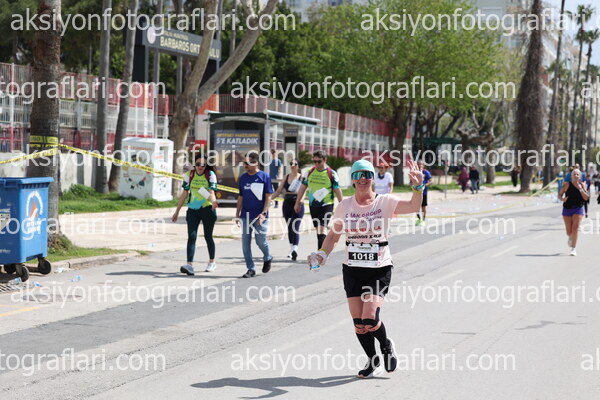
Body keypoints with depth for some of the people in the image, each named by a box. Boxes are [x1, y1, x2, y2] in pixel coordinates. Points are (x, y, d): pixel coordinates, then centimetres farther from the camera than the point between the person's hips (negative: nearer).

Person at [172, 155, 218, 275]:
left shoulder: (210, 175, -6)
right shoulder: (189, 175, 3)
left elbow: (211, 192, -17)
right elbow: (184, 194, 9)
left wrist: (213, 201, -40)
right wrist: (177, 211, 10)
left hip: (207, 209, -2)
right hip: (192, 210, 2)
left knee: (208, 237, 8)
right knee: (191, 236, -10)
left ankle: (212, 262, 28)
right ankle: (189, 265, -17)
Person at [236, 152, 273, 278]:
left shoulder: (264, 177, -5)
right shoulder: (243, 178, 8)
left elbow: (268, 197, -6)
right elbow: (241, 197, 14)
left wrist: (263, 213, -16)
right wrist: (237, 215, 10)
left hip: (260, 216, -4)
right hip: (246, 216, 4)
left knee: (260, 241, -1)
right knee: (245, 243, 1)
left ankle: (267, 258, 30)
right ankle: (251, 269, 10)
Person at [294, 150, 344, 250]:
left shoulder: (332, 174, -6)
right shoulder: (310, 172, 6)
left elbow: (337, 190, -2)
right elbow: (303, 187, 13)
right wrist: (297, 203, 12)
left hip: (327, 205, -5)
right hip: (313, 205, 5)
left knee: (322, 228, -15)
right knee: (318, 229, 12)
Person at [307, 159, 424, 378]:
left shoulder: (385, 202, -4)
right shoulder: (345, 205, 4)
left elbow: (413, 206, -19)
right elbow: (333, 235, 12)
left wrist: (418, 187, -38)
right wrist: (322, 254, -5)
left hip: (380, 269, -3)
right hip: (352, 269, 3)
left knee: (370, 319, -16)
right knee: (358, 322, 2)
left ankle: (386, 345, 17)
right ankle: (373, 362, 25)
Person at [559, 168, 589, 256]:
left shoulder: (582, 185, 0)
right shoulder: (567, 184, -5)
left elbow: (586, 198, -6)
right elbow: (559, 195, -1)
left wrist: (580, 189, -16)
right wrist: (562, 199, -23)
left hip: (578, 209, 0)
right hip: (567, 209, 0)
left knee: (575, 229, -15)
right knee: (569, 232, 4)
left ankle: (573, 248, -5)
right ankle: (571, 238, 42)